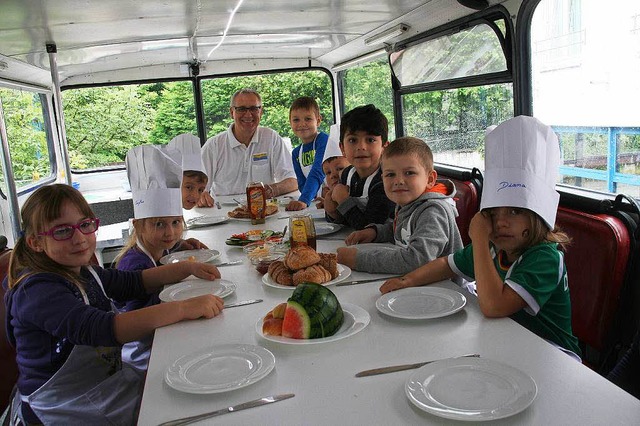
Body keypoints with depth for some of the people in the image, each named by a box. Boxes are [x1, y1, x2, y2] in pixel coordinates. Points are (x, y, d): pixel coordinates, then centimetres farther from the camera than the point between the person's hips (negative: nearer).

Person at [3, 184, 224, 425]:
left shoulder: (82, 273, 3)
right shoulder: (38, 290, -24)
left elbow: (132, 283, 15)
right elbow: (100, 329, -36)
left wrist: (189, 268, 2)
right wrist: (183, 309, -41)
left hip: (105, 381, 8)